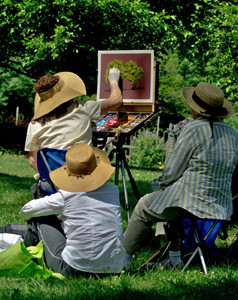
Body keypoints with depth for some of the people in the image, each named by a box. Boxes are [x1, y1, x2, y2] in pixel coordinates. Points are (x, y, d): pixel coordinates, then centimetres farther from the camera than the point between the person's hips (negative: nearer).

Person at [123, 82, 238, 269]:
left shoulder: (194, 129, -16)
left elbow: (172, 170, -12)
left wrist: (162, 184, 11)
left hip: (191, 203, -7)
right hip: (222, 206, 7)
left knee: (143, 208, 19)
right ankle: (175, 259, 36)